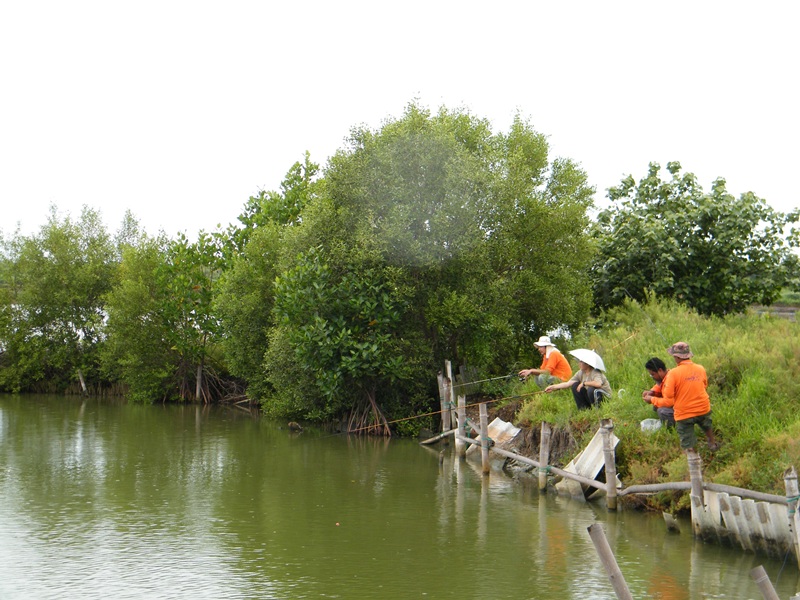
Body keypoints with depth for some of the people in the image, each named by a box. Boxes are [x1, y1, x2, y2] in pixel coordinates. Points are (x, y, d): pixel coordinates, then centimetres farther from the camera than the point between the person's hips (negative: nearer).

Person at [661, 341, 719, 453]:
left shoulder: (673, 373, -20)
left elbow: (668, 395, -18)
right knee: (707, 426, 37)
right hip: (703, 409, 5)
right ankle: (712, 444, 57)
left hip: (684, 413, -5)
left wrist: (665, 380, -3)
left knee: (687, 446, 7)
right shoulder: (700, 369, -4)